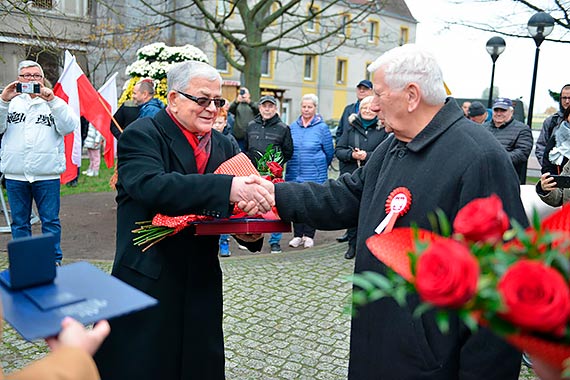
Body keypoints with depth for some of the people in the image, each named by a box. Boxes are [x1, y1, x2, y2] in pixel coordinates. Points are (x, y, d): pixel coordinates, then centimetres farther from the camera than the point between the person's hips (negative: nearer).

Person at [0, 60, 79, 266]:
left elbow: (69, 126, -10)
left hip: (47, 174, -2)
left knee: (51, 221, 4)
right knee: (19, 222, 12)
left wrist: (52, 100, -18)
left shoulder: (54, 102, 6)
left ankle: (54, 260, 17)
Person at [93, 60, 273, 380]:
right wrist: (227, 188, -38)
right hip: (147, 280, -5)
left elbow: (238, 205, 5)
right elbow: (151, 186, -30)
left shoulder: (223, 145, 9)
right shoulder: (142, 135, -9)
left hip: (202, 283, 6)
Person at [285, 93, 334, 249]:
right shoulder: (293, 126, 7)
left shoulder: (322, 127, -4)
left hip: (314, 175, -3)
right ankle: (297, 235, 18)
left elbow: (329, 152, 4)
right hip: (294, 174, 3)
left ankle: (309, 235, 16)